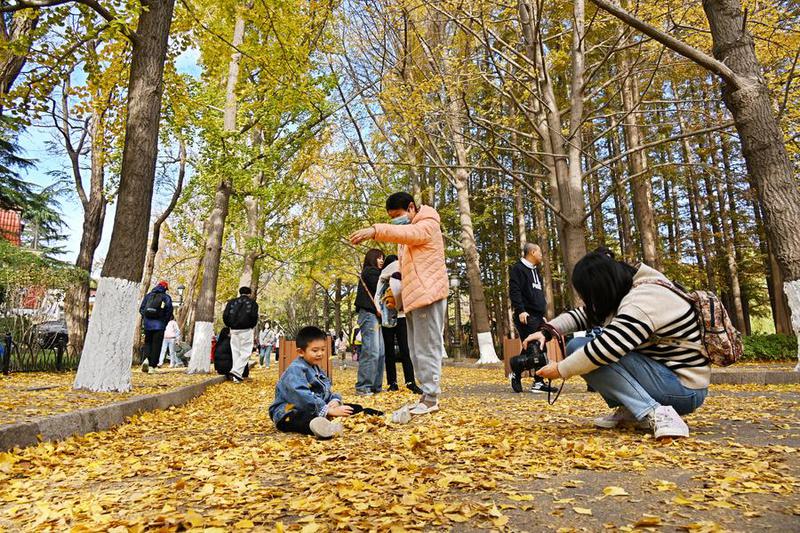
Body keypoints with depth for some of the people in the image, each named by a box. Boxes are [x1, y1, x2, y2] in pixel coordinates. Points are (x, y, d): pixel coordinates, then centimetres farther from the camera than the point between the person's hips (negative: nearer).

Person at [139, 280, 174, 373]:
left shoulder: (148, 295, 10)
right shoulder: (167, 298, 0)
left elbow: (141, 309, 8)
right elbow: (169, 313, -4)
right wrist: (164, 323, 8)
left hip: (147, 324, 3)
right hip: (159, 325, -3)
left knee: (147, 342, 17)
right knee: (156, 345, 2)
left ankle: (146, 358, -7)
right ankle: (152, 366, 0)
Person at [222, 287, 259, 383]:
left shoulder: (232, 302, 12)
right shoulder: (252, 303, 4)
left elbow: (225, 315, 4)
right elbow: (254, 316, -8)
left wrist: (230, 326, 16)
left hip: (234, 330, 4)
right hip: (246, 330, -4)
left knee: (236, 352, 11)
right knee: (245, 352, -2)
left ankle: (237, 375, 10)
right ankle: (236, 372, -18)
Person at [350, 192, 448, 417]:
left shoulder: (428, 225, -4)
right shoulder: (407, 236, 25)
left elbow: (408, 233, -27)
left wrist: (375, 230, -41)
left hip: (428, 295, -10)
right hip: (413, 297, 10)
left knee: (427, 348, -8)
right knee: (417, 351, 11)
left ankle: (431, 399, -2)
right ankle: (427, 395, 18)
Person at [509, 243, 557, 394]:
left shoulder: (536, 271, 23)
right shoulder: (518, 268, -5)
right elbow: (514, 291, -15)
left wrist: (543, 314, 22)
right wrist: (520, 310, -24)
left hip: (538, 316, 9)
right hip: (526, 316, -9)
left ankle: (539, 382, 10)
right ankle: (517, 374, 5)